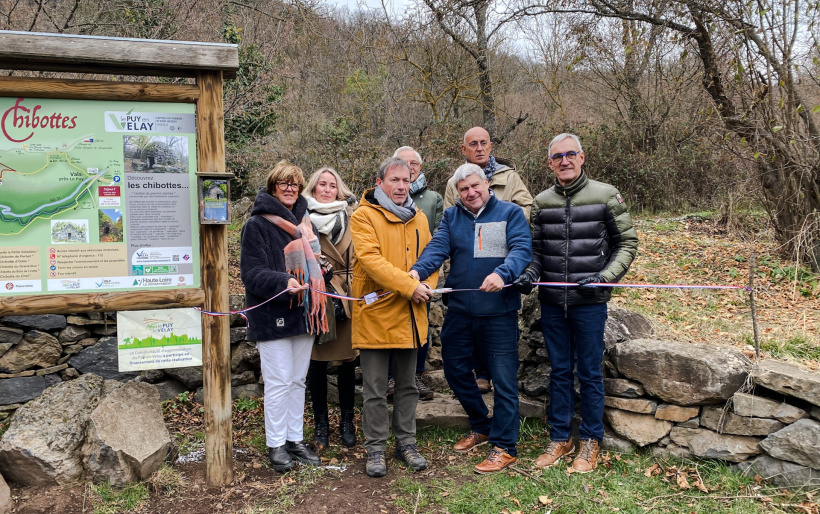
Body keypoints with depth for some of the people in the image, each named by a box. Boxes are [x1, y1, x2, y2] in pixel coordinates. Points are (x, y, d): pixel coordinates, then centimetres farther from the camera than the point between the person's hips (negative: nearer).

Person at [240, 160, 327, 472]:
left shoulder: (302, 221, 15)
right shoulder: (257, 224, -7)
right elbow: (252, 273, -14)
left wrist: (315, 304, 16)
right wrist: (283, 283, -29)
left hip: (302, 312, 7)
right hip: (272, 316, -7)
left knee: (298, 380, 12)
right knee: (279, 382, -3)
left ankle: (295, 440, 23)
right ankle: (276, 445, 10)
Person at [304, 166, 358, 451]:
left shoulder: (350, 217, 10)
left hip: (348, 298, 2)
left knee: (347, 359, 7)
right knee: (317, 362, 5)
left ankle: (347, 421, 23)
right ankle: (321, 424, 19)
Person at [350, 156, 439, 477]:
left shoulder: (419, 218, 13)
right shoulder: (364, 217, -6)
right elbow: (370, 259, -17)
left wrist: (428, 286, -6)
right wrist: (410, 286, -22)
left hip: (410, 315, 5)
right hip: (376, 313, -5)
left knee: (407, 385, 15)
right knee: (375, 390, 4)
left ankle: (406, 443, 28)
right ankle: (375, 450, 17)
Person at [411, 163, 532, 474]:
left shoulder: (510, 213, 0)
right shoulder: (451, 217, 10)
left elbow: (522, 249, -14)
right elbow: (437, 247, -6)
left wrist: (502, 273, -34)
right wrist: (418, 270, -27)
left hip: (499, 311, -4)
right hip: (459, 310, 5)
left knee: (503, 378, 0)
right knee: (455, 369, 15)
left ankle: (504, 446, 14)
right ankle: (481, 427, 37)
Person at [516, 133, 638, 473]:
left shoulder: (605, 196, -3)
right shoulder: (542, 202, 8)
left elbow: (627, 243, 0)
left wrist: (604, 277, -13)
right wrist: (529, 275, -5)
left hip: (589, 302, -3)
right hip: (552, 302, 3)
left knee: (589, 373, 6)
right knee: (559, 371, 13)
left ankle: (590, 441, 21)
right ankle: (560, 438, 26)